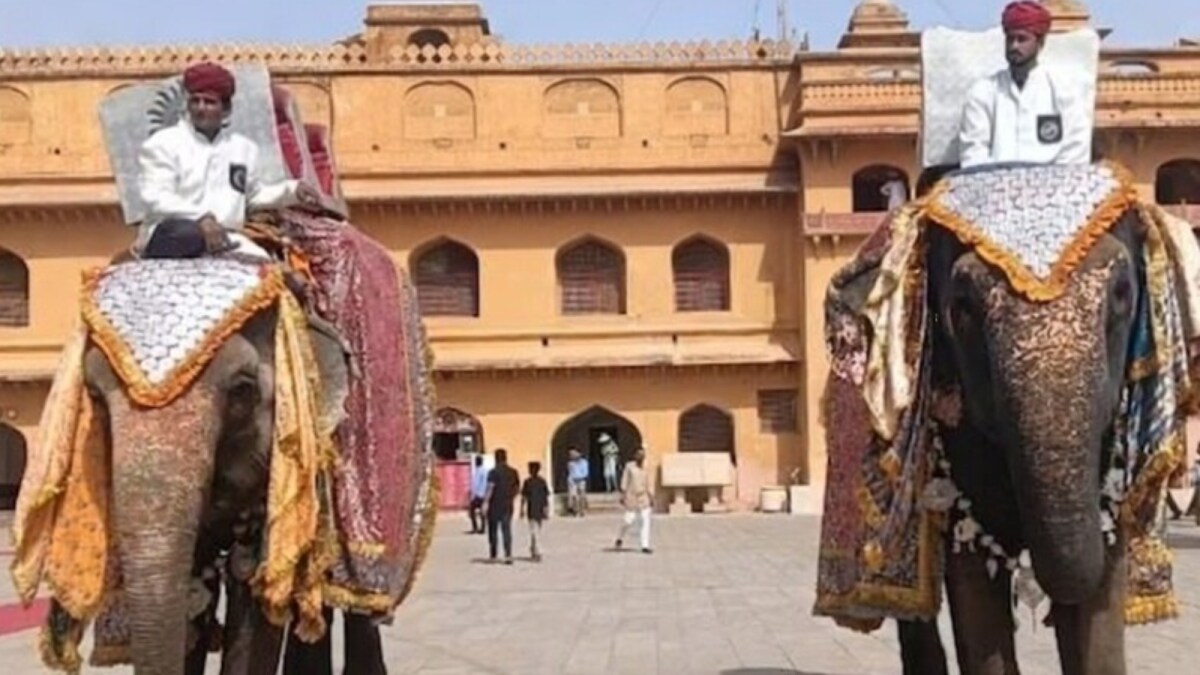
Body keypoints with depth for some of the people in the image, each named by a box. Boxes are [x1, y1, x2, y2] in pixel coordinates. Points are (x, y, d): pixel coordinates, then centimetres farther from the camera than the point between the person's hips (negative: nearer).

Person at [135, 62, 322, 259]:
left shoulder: (243, 147, 21)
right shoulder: (163, 143, 3)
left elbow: (255, 194, 32)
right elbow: (157, 198, -10)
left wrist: (292, 190, 13)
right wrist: (200, 217, -28)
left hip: (224, 238, 4)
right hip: (172, 236, -4)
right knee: (189, 234, -41)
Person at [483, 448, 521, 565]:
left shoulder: (494, 472, -11)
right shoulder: (513, 472, 6)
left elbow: (490, 488, -17)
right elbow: (517, 487, 12)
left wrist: (485, 503, -15)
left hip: (495, 506, -4)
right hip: (508, 506, 4)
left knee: (493, 531, 8)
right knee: (507, 530, 5)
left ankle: (493, 556, 13)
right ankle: (508, 556, -4)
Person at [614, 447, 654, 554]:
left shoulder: (645, 469, 11)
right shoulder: (629, 466, -2)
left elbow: (648, 485, 15)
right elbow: (624, 482, -4)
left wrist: (651, 498, 12)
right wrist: (622, 496, -9)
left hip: (643, 498, 4)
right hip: (631, 498, -4)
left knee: (645, 520, -6)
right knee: (629, 521, -5)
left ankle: (645, 545, -5)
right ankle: (620, 539, 23)